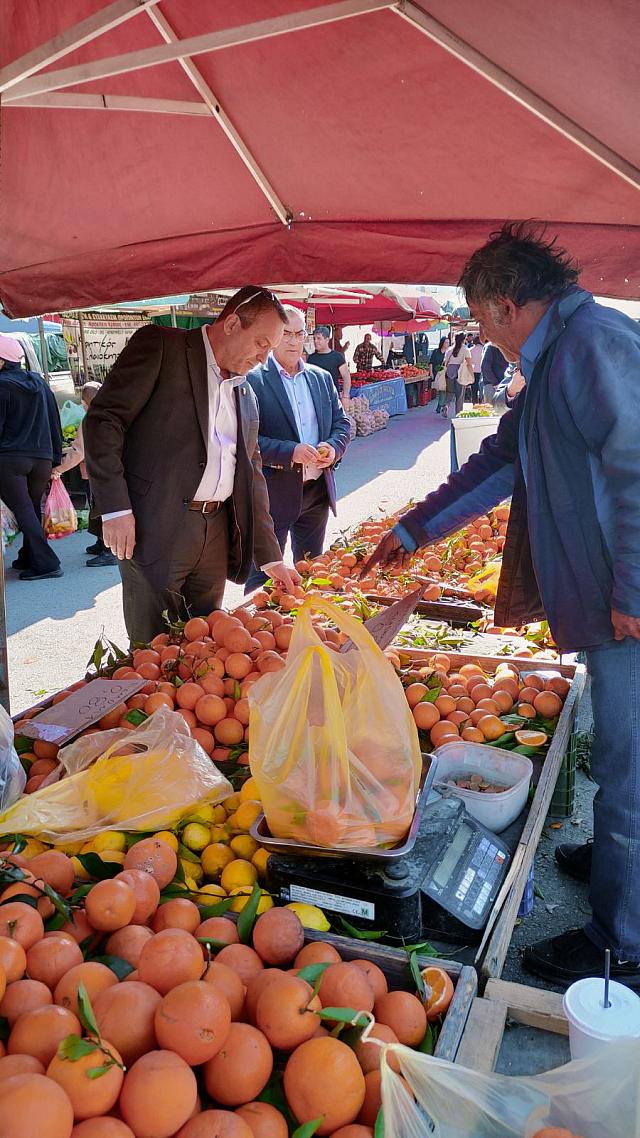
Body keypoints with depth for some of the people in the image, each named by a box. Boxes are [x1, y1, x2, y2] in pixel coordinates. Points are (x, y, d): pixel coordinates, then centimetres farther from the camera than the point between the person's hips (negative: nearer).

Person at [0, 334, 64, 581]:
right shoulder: (39, 382, 9)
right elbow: (54, 423, 12)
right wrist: (55, 457, 16)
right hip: (41, 458, 6)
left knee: (23, 511, -3)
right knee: (33, 509, 15)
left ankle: (45, 563, -8)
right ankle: (28, 558, 24)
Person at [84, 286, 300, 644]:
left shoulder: (246, 395, 17)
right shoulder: (160, 346, -2)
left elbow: (252, 474, 19)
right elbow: (103, 419, -8)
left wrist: (271, 557, 14)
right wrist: (115, 507, -16)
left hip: (217, 533, 6)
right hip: (155, 530, -6)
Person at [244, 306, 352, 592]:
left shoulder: (322, 378, 11)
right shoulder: (253, 381, -9)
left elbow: (342, 423, 14)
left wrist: (333, 447, -9)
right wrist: (290, 452, -25)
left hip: (317, 490, 6)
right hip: (272, 492, -6)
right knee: (264, 574, 3)